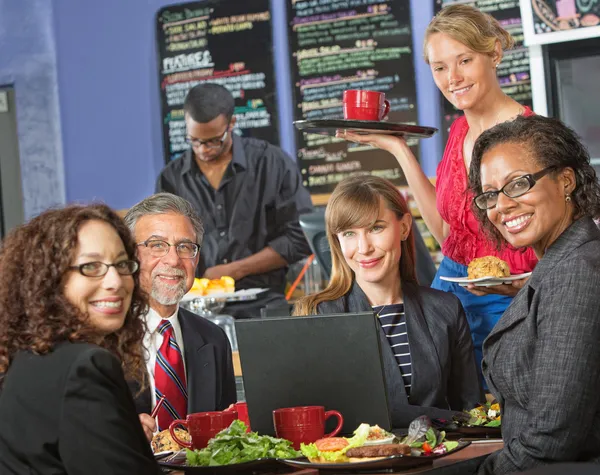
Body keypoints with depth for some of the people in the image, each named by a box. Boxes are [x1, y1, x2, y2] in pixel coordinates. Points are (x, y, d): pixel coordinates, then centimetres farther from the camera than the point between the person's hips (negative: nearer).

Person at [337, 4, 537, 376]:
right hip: (450, 288, 6)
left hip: (505, 303, -6)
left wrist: (519, 286, -31)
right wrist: (397, 148, 9)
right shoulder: (460, 131, 7)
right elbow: (446, 230, 10)